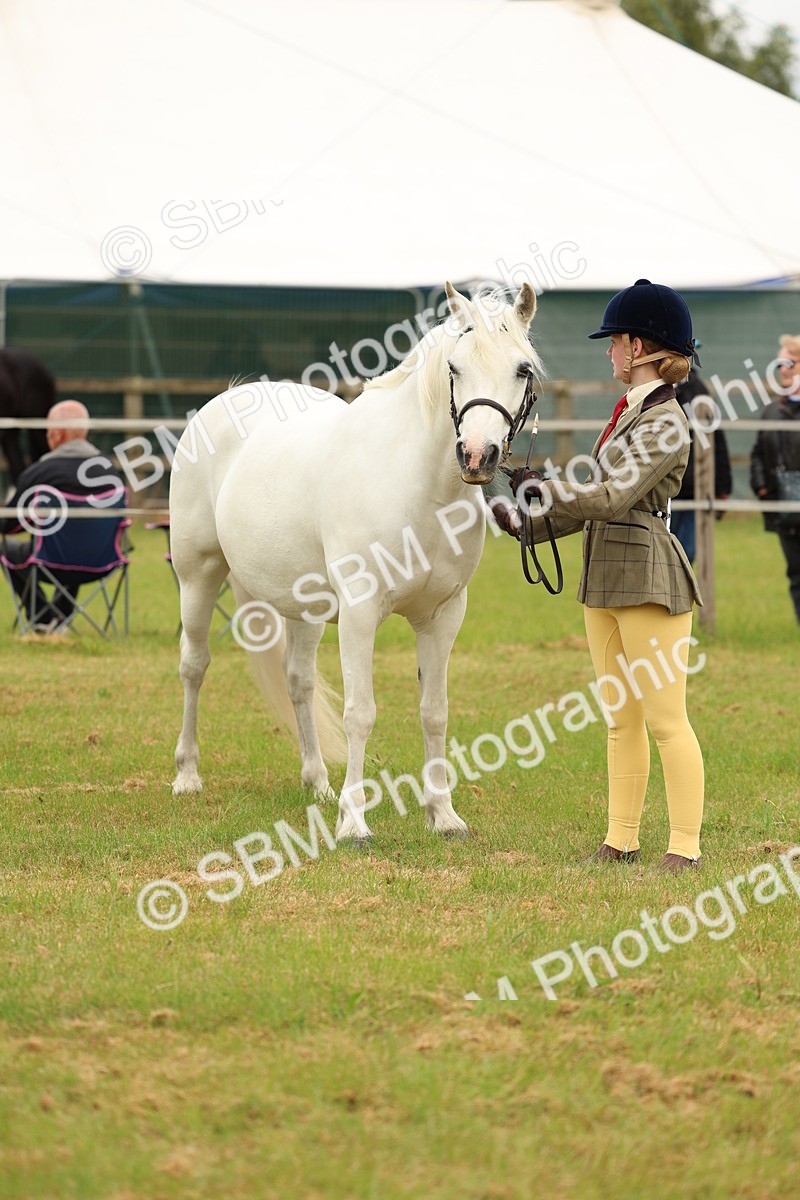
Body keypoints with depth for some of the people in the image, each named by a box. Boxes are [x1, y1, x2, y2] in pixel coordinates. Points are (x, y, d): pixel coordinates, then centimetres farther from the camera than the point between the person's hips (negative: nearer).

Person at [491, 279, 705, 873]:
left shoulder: (664, 422, -15)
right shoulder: (631, 411, 14)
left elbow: (611, 498, -22)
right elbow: (600, 500, 18)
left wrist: (542, 486, -10)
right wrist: (532, 523, 12)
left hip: (647, 578, -10)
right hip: (605, 578, 10)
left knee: (665, 719, -5)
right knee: (621, 718, 12)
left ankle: (686, 847, -1)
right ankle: (622, 840, 18)